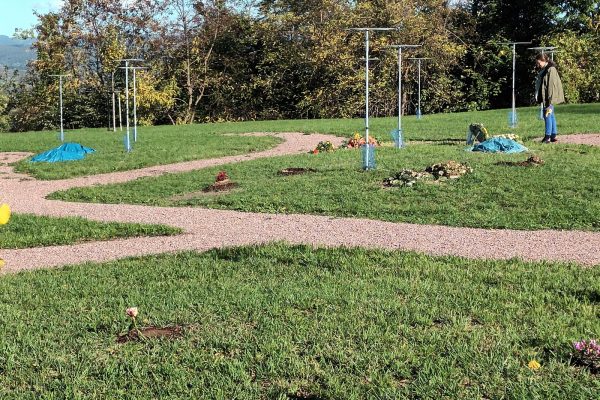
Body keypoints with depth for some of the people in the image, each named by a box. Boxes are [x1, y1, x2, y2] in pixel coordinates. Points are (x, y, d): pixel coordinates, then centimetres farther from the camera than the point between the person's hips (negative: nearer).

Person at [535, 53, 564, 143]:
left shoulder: (551, 70, -16)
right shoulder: (543, 70, 13)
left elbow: (551, 85, -20)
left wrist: (549, 100, -22)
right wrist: (539, 97, 18)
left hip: (550, 97, -10)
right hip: (545, 97, 10)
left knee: (547, 114, -9)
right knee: (551, 115, 12)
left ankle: (547, 136, -6)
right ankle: (553, 135, 17)